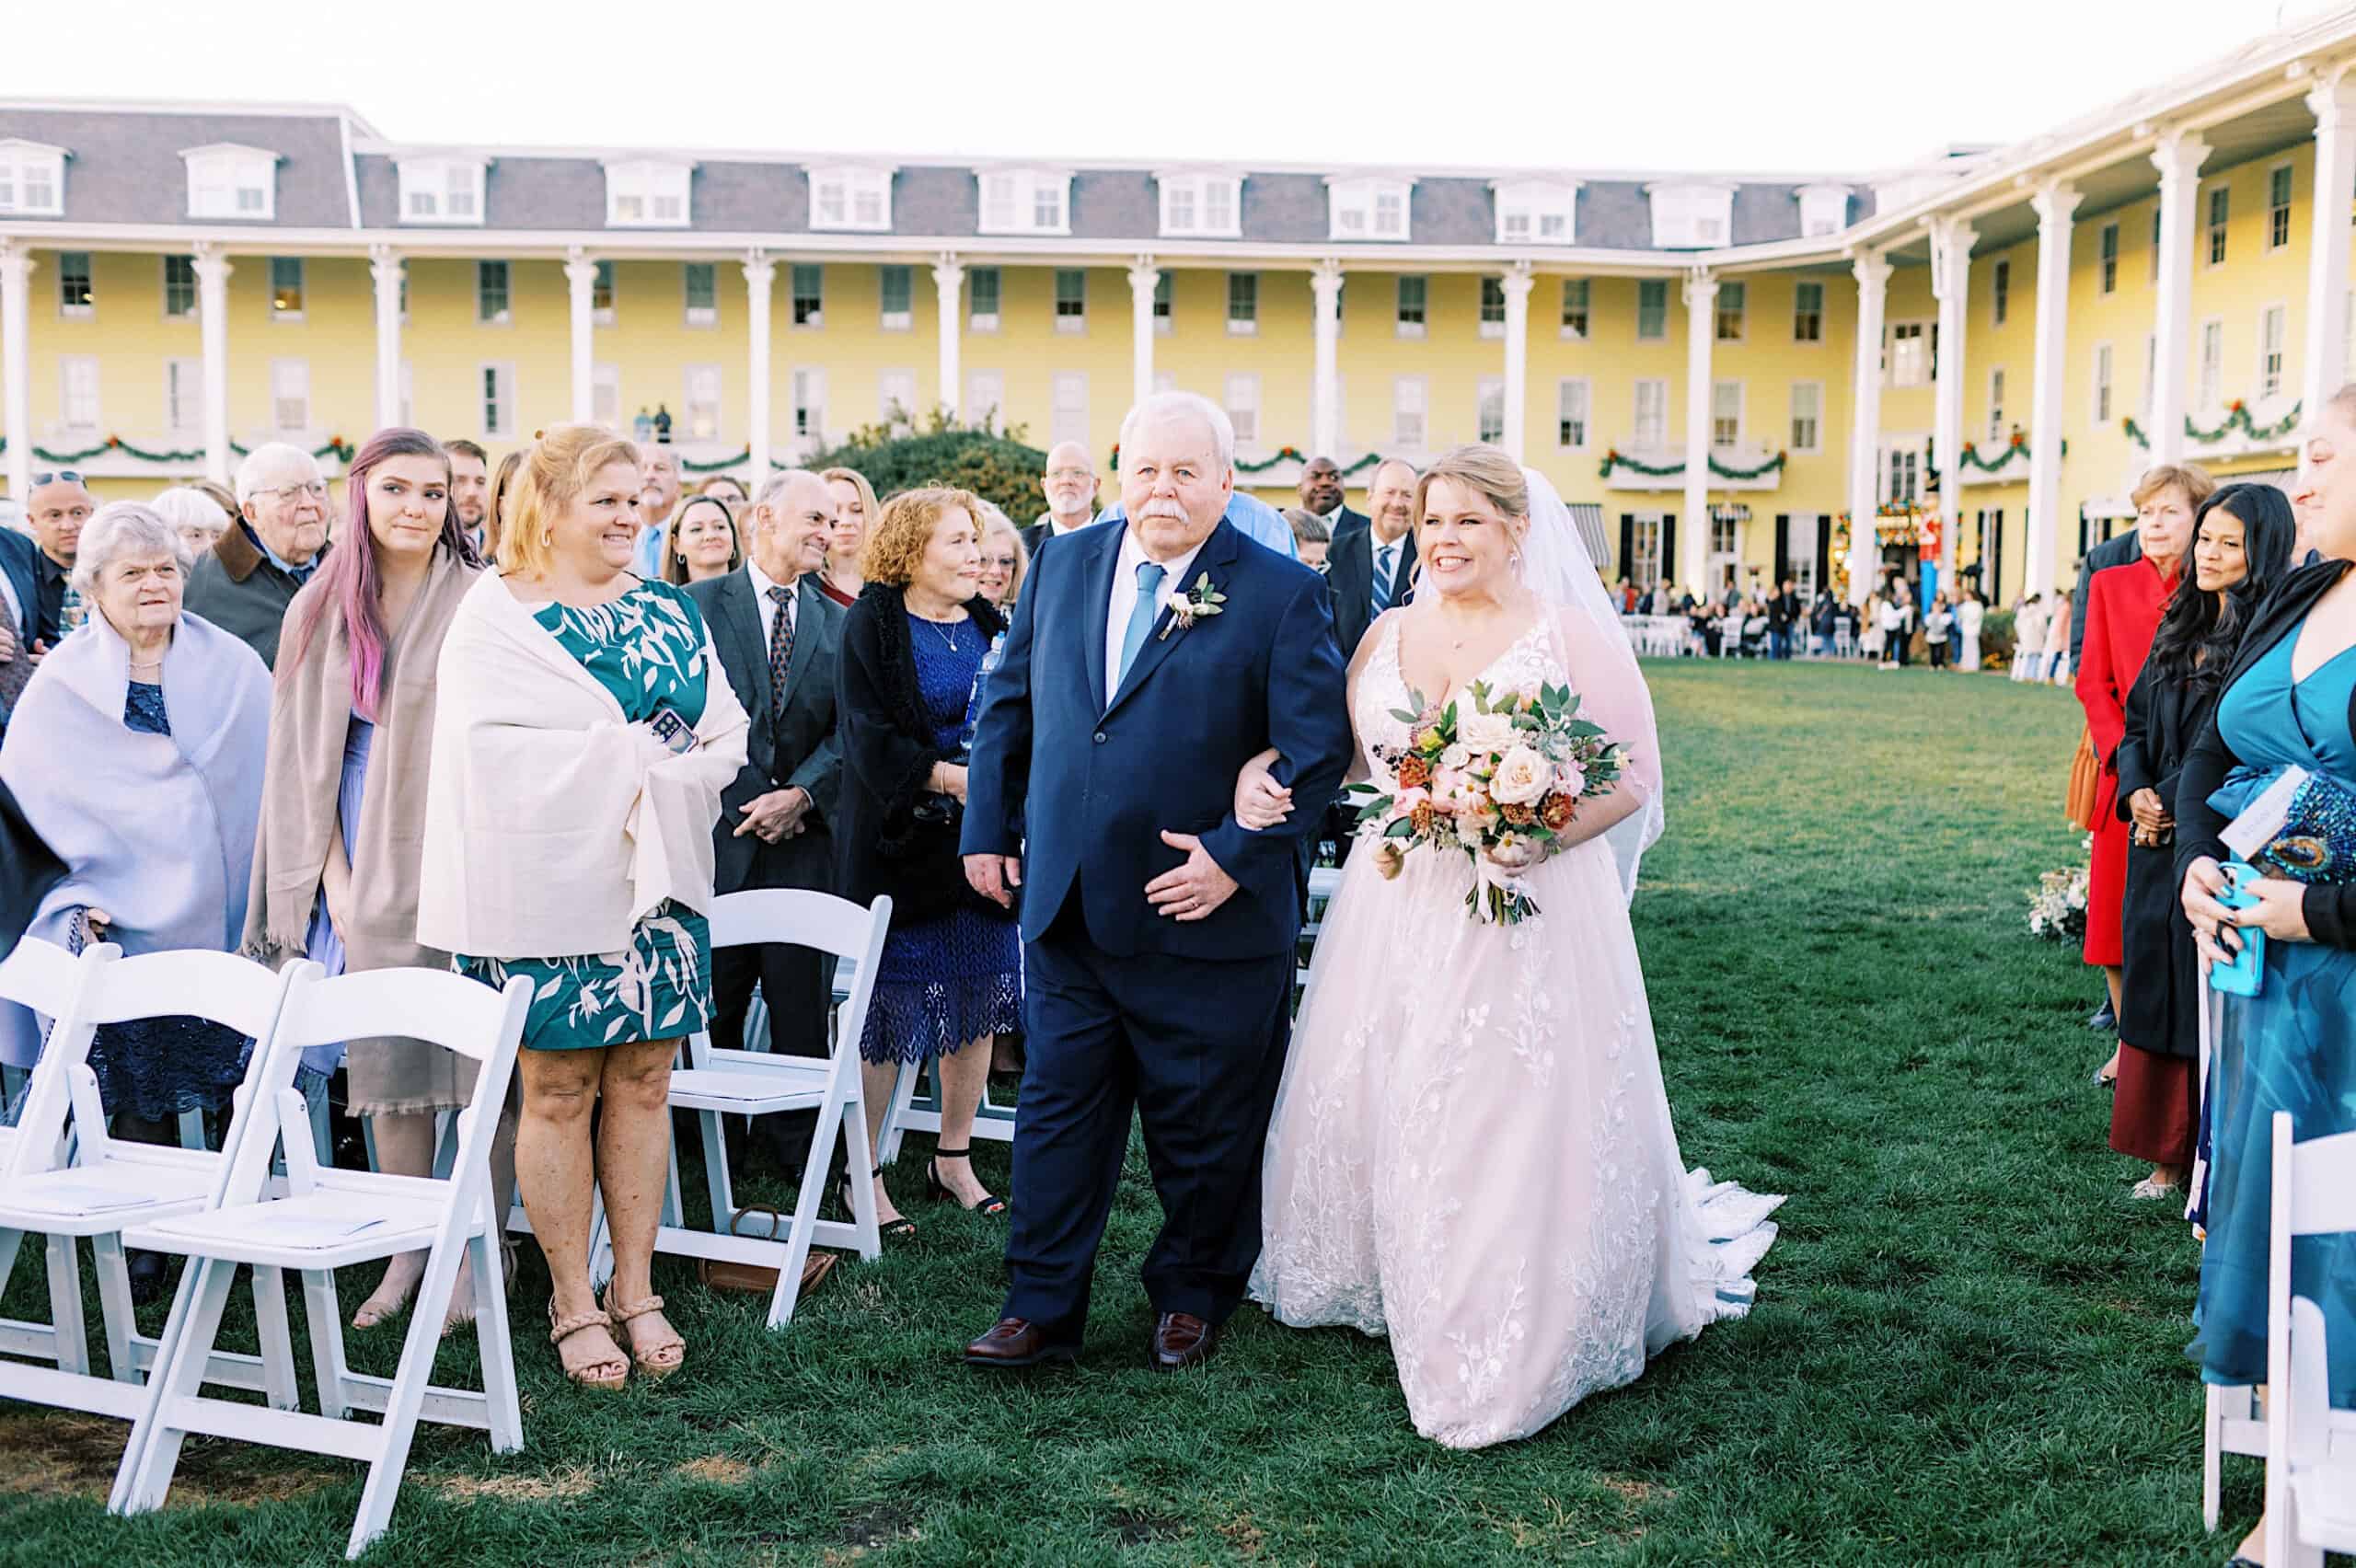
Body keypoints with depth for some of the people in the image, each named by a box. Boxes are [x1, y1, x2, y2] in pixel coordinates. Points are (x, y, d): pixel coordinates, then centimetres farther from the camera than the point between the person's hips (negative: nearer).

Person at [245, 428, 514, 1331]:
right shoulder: (323, 611, 9)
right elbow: (305, 753, 10)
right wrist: (334, 876, 1)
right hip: (371, 866, 4)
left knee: (480, 1052, -2)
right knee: (388, 1059, 8)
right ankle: (409, 1250, 18)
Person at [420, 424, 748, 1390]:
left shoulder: (667, 612, 12)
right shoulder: (496, 614, -4)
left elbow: (725, 733, 7)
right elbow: (495, 751, -16)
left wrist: (631, 767, -11)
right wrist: (638, 758, -14)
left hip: (655, 878, 5)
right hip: (550, 885, -4)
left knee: (642, 1082, 7)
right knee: (559, 1090, 1)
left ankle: (634, 1290, 18)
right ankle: (573, 1303, 13)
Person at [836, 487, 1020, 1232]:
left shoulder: (990, 626, 10)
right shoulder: (871, 624, -5)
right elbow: (869, 740, -13)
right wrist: (953, 778, -20)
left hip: (980, 843, 5)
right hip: (897, 845, -5)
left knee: (978, 998, 9)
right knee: (884, 1000, 0)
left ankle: (954, 1160, 24)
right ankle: (865, 1173, 10)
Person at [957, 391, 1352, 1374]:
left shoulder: (1279, 592, -7)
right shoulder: (1064, 565, 7)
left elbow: (1317, 747, -11)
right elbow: (1008, 703, 15)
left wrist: (1236, 855, -17)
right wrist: (987, 831, 11)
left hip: (1206, 914, -3)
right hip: (1066, 910, 4)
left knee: (1203, 1129, 10)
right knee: (1058, 1109, 9)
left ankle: (1192, 1301, 31)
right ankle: (1041, 1308, 20)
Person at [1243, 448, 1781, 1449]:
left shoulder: (1573, 636, -5)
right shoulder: (1389, 634, 10)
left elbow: (1636, 772, -5)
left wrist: (1545, 833, -21)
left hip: (1531, 910, -5)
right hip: (1399, 911, 5)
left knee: (1513, 1127, -3)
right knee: (1384, 1108, 11)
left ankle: (1514, 1346, 12)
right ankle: (1404, 1292, 33)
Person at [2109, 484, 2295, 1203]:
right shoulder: (2182, 624, 12)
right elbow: (2136, 719, 15)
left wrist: (2173, 804, -12)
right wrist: (2136, 792, -2)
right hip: (2158, 845, 7)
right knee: (2157, 994, 10)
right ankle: (2171, 1155, 20)